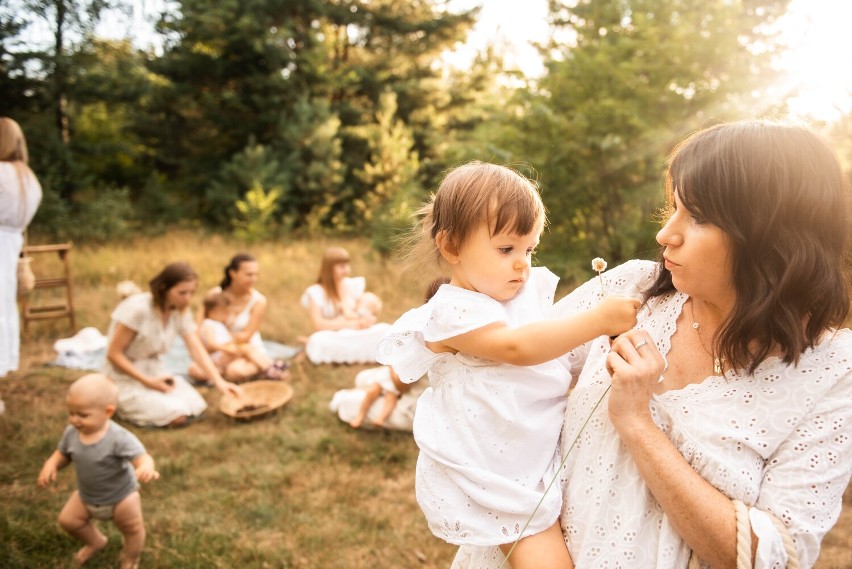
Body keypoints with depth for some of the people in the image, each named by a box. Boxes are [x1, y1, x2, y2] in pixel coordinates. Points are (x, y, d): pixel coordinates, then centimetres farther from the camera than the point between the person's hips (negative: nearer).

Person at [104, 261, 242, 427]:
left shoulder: (181, 311, -3)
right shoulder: (137, 308, -23)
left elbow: (197, 349, -10)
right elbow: (113, 354, -19)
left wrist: (219, 381, -23)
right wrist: (148, 382, -23)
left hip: (155, 373, 7)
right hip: (126, 378, -7)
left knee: (196, 406, -11)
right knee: (177, 416, -22)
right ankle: (125, 406, 3)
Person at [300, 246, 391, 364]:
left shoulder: (353, 285, 10)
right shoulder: (316, 292, -3)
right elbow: (318, 324, -13)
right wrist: (353, 324, -21)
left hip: (359, 335, 3)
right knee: (318, 341, -38)